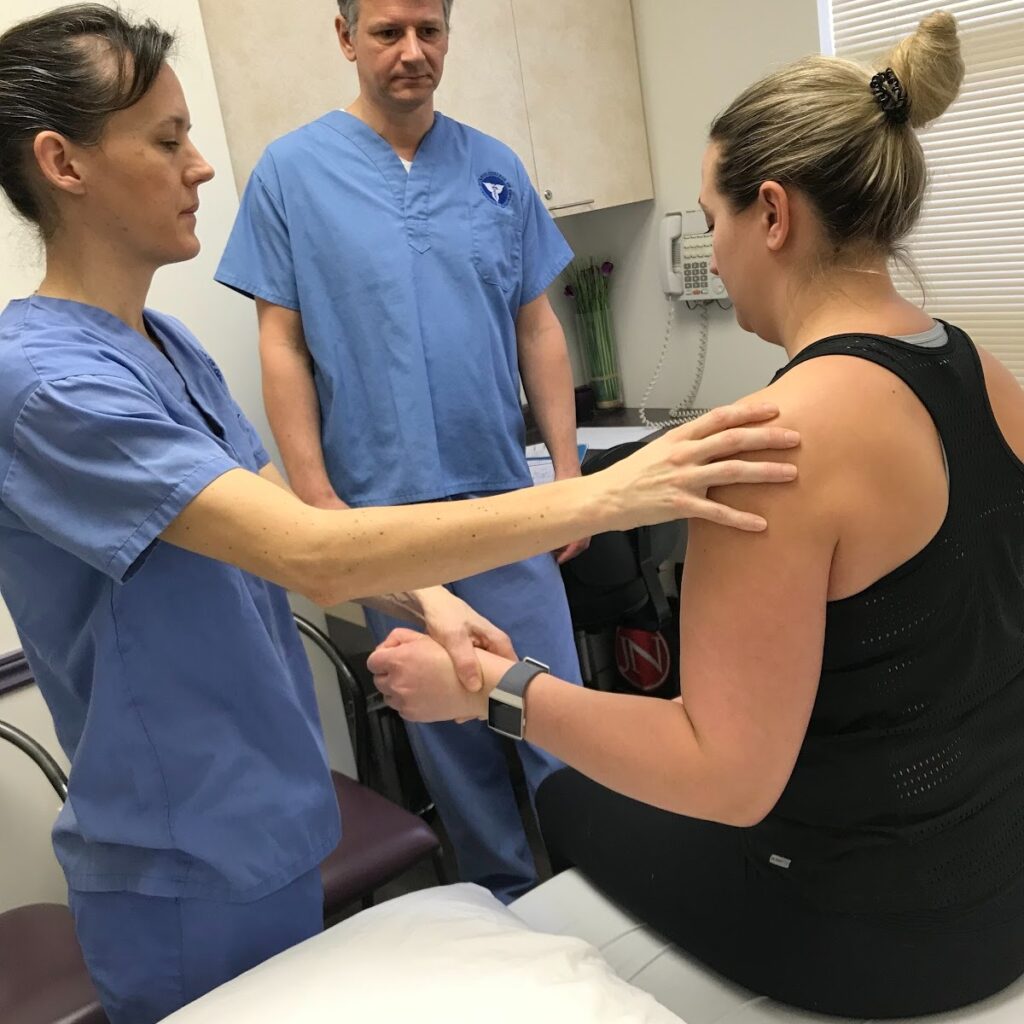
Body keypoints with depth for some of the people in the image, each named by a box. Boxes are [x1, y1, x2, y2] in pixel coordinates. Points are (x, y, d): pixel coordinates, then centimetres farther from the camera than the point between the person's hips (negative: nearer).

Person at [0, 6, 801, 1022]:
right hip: (188, 872, -8)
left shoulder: (166, 344, 6)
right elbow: (313, 553, -31)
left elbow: (268, 521, 7)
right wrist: (603, 495, -34)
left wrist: (419, 595, -12)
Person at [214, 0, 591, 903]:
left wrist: (570, 473, 3)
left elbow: (537, 328, 8)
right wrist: (318, 499, -7)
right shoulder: (292, 171, -2)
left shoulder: (495, 168, 5)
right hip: (384, 507, -1)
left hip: (504, 495, 2)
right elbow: (283, 344, -2)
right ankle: (503, 893, 32)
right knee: (445, 721, 12)